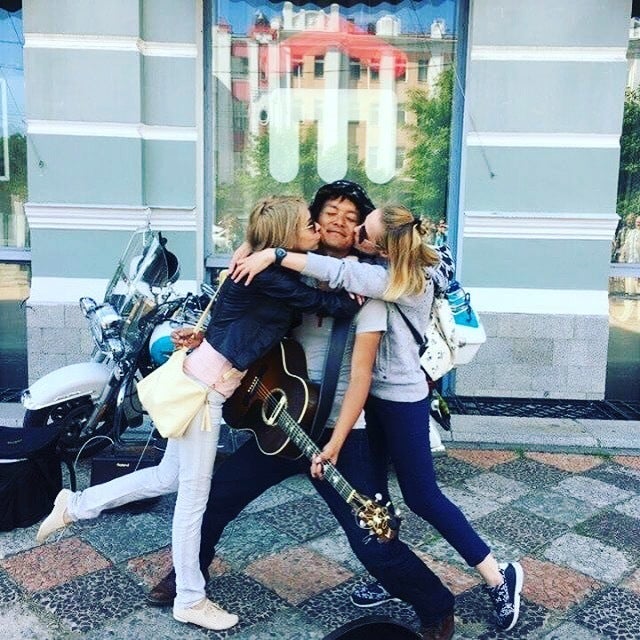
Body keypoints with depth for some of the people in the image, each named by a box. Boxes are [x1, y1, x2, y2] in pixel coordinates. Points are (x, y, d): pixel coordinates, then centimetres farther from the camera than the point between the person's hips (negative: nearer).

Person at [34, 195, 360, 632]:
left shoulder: (273, 272, 9)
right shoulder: (268, 275, -20)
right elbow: (325, 303, -19)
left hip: (207, 381, 9)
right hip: (205, 386, -9)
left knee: (169, 478, 21)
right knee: (194, 494, 4)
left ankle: (77, 504, 35)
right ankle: (190, 601, 21)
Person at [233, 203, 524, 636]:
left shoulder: (408, 279, -25)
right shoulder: (383, 269, 2)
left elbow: (339, 273, -36)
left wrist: (274, 255, -38)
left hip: (401, 398, -8)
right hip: (376, 391, 9)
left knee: (422, 496, 1)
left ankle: (499, 576, 19)